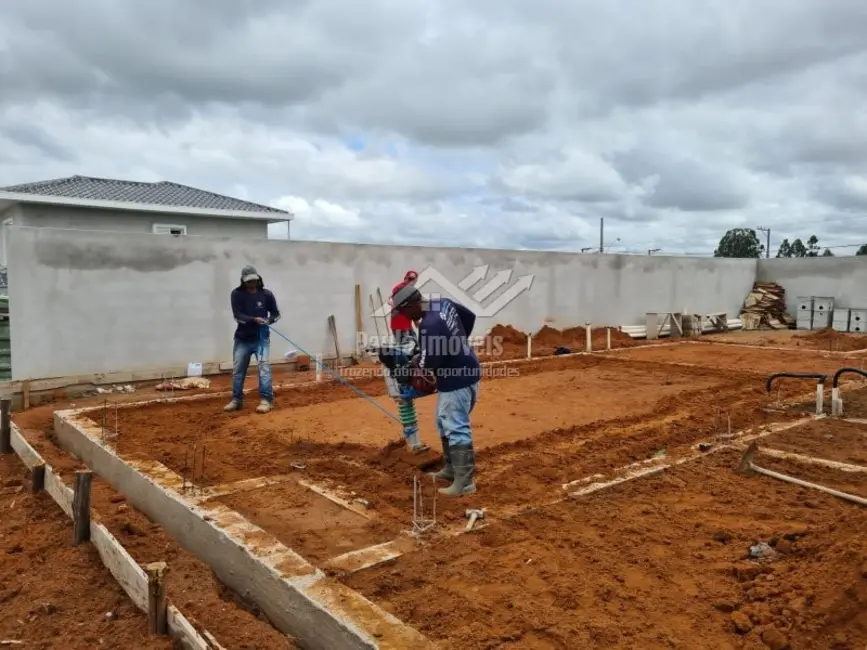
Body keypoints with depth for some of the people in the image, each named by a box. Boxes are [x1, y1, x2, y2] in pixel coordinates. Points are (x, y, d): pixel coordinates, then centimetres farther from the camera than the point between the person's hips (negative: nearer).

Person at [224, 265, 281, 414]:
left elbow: (276, 314, 5)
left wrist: (269, 320, -17)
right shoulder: (237, 294, -5)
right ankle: (236, 400, 22)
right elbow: (237, 315, -14)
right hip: (242, 338, 2)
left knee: (264, 367, -12)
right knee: (237, 370, 9)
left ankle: (266, 400, -9)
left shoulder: (266, 294, -4)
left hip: (261, 337, -1)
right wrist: (254, 320, -30)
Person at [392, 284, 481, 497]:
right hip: (459, 374, 11)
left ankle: (465, 482, 0)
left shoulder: (430, 326, -30)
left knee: (456, 428, -6)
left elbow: (428, 363, -24)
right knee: (444, 423, 19)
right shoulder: (443, 303, 0)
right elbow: (470, 316, 15)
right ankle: (451, 469, 30)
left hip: (457, 380, -11)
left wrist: (417, 363, 0)